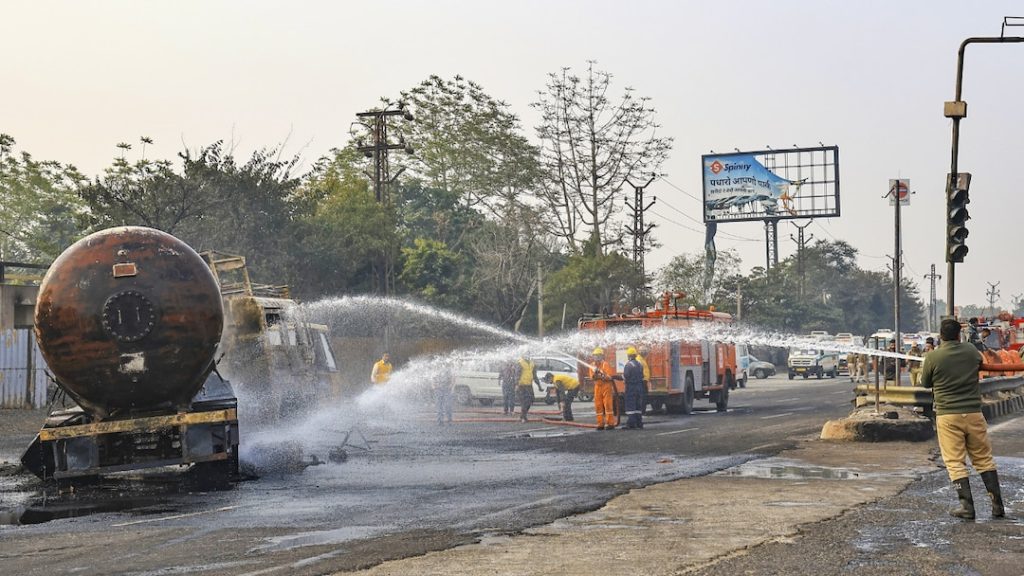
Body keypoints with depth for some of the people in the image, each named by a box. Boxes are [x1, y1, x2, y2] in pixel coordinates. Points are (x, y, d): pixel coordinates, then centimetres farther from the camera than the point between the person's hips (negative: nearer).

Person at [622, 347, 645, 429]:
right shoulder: (640, 364, 11)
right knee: (638, 406, 13)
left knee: (630, 405, -6)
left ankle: (631, 423, -10)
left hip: (631, 386, -7)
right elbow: (642, 376, 14)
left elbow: (625, 376, -17)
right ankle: (639, 423, 15)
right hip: (639, 386, 7)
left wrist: (623, 377, 3)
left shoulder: (628, 365, -13)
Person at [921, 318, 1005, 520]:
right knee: (984, 459, 12)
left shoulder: (932, 357, -9)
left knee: (955, 462, 2)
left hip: (947, 415, -3)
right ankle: (997, 504, 12)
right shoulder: (971, 351, 0)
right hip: (974, 413, 3)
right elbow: (981, 364, 22)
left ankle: (967, 506, -3)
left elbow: (925, 383, 5)